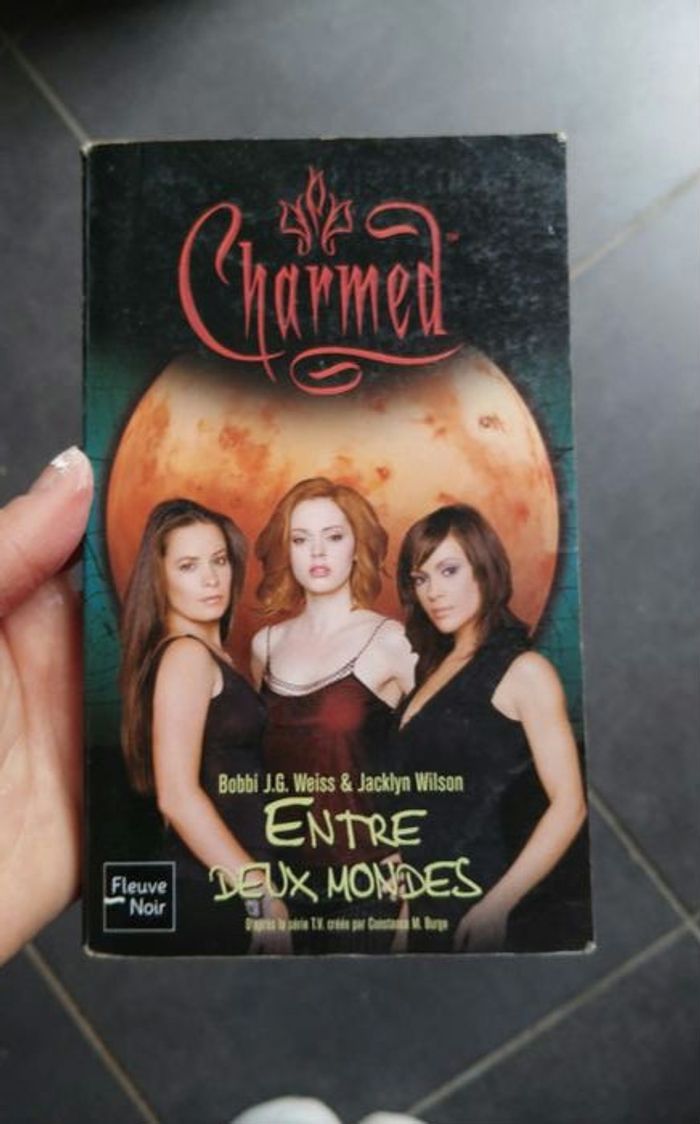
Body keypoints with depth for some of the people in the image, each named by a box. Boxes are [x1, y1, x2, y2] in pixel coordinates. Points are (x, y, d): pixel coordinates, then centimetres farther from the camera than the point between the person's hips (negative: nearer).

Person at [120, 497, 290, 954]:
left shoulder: (213, 654, 11)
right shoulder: (186, 655, -15)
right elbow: (178, 796, -22)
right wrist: (261, 894, -20)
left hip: (230, 887, 8)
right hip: (212, 894, -8)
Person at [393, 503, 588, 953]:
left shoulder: (524, 670, -11)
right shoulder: (435, 667, 8)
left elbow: (569, 806, -16)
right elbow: (428, 799, 7)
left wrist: (498, 904, -19)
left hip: (479, 896, -6)